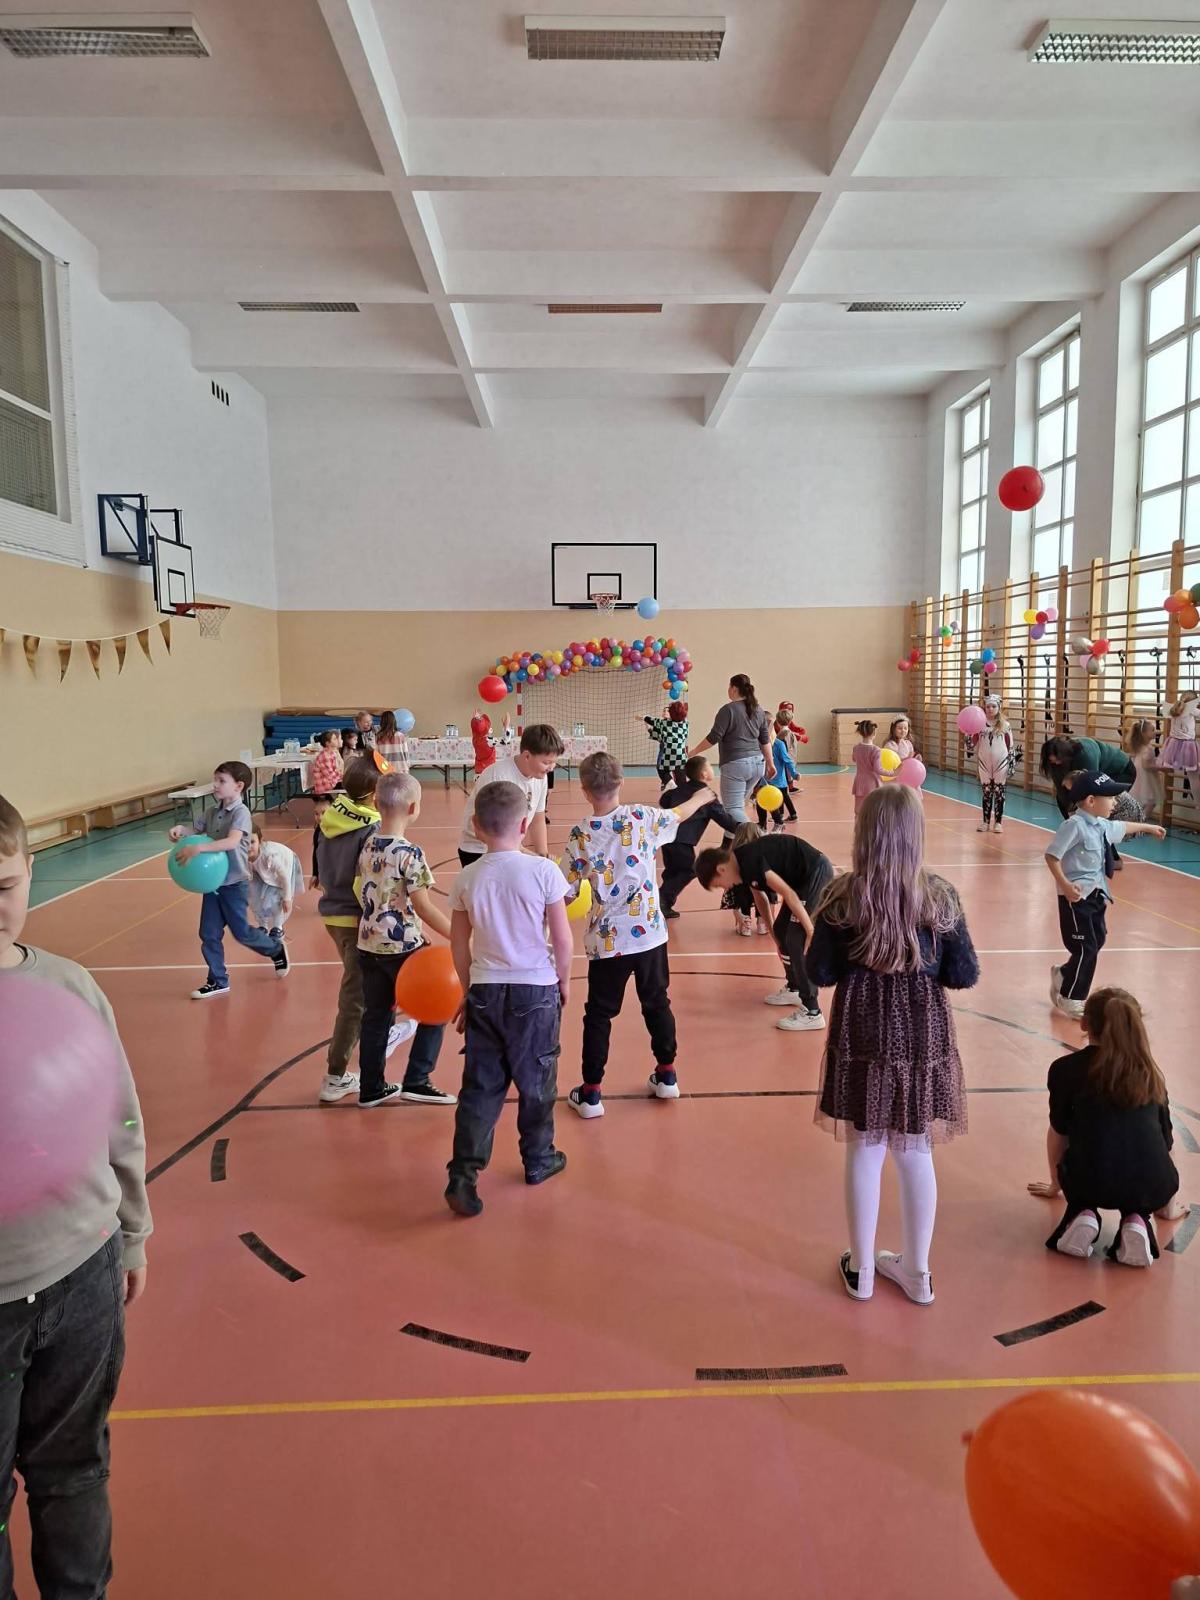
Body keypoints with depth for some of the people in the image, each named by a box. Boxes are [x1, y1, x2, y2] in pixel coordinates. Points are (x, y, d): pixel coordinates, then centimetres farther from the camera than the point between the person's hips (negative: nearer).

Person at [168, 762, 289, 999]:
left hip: (235, 883, -6)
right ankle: (218, 980, 20)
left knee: (241, 932, 4)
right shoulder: (212, 812, 5)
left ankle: (276, 948, 31)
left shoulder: (241, 813, -17)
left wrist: (197, 849, -40)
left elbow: (232, 841, -31)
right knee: (209, 935, 7)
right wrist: (181, 831, -11)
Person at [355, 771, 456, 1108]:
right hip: (403, 947, -7)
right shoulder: (409, 853, -18)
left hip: (369, 944, 7)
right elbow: (423, 906, -17)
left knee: (376, 1016, 16)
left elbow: (365, 892, 8)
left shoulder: (367, 843, 1)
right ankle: (416, 1081, 8)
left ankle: (371, 1088, 24)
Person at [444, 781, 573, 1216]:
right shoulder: (543, 871, -12)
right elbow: (563, 939, -7)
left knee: (480, 1085, 9)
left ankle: (464, 1174, 2)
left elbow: (459, 946, 4)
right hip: (536, 989, -2)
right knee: (536, 1081, 15)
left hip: (484, 992, 2)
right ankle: (538, 1159, 31)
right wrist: (563, 981, 10)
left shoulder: (467, 879, -4)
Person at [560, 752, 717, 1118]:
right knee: (657, 1003, 20)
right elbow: (679, 815, 15)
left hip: (607, 940, -2)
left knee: (598, 1015, 9)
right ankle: (666, 1075, 32)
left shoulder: (579, 835, -11)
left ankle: (591, 1093, 14)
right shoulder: (643, 818, -6)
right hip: (649, 933, 2)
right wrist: (701, 798, 36)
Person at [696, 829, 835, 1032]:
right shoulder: (743, 861, 7)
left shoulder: (749, 861, -22)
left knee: (796, 940, -10)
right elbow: (760, 897, 22)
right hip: (805, 876, 10)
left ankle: (812, 1012, -6)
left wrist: (812, 933, -20)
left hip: (817, 872, -10)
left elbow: (788, 894, -24)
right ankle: (794, 989, 34)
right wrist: (774, 935, 29)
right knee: (782, 931, 17)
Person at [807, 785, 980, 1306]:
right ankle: (916, 1271, 30)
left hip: (862, 1038, -1)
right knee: (916, 1153, 16)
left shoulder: (843, 895, -12)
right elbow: (965, 974, -5)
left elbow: (820, 973, -8)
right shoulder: (939, 896, -9)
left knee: (864, 1151, 13)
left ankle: (861, 1269, 27)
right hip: (922, 1038, 1)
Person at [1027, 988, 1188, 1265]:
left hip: (1089, 1181, -1)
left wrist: (1056, 1185, 36)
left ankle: (1082, 1216, 7)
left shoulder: (1065, 1068, 7)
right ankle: (1136, 1221, 8)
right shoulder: (1149, 1072, 15)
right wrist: (1168, 1204, 40)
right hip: (1151, 1186, 1)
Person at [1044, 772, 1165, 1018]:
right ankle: (1070, 1000, 10)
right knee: (1085, 948, -3)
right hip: (1076, 896, -9)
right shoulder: (1075, 825, -20)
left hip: (1095, 894, 9)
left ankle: (1064, 976, 33)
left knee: (1097, 941, 15)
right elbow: (1051, 855, -23)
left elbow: (1122, 827, 30)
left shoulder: (1101, 825, 8)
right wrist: (1065, 885, -29)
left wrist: (1148, 827, 46)